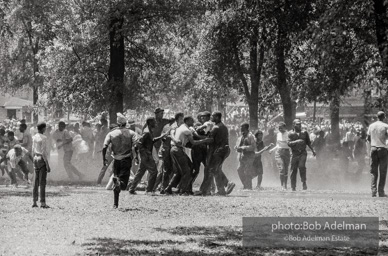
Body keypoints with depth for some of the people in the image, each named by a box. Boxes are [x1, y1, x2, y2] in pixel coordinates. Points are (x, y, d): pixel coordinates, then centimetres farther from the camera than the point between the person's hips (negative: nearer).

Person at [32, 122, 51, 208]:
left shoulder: (34, 137, 7)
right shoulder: (43, 138, -14)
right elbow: (43, 152, -17)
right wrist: (47, 165, -14)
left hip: (36, 159, 7)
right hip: (42, 159, -7)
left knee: (36, 182, 10)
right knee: (42, 182, -5)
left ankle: (34, 202, 11)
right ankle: (43, 203, -4)